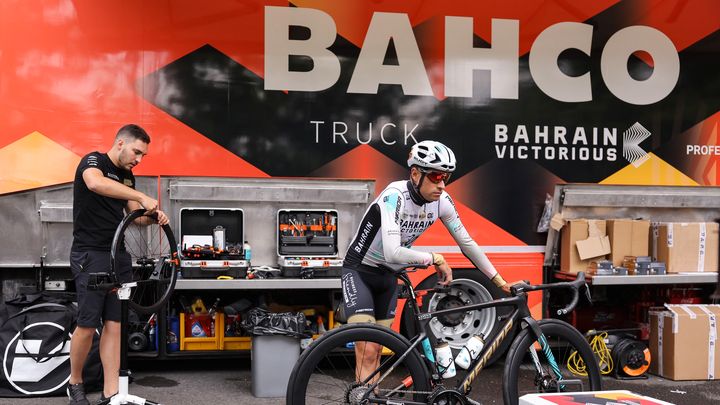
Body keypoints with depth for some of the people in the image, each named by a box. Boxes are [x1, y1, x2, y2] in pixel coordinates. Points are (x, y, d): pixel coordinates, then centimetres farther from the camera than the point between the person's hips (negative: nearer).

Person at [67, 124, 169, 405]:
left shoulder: (127, 177, 15)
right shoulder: (93, 161, -8)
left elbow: (135, 215, 16)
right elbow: (95, 183, -32)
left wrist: (153, 217, -6)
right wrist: (142, 197, -34)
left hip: (118, 256, 7)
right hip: (90, 255, -7)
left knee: (114, 324, 3)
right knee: (88, 325, -4)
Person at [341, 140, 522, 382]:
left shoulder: (442, 201, -11)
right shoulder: (394, 196, -30)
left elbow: (466, 243, -1)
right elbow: (393, 253, -40)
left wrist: (501, 281, -1)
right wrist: (435, 259, -28)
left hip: (388, 275, 6)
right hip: (360, 271, -6)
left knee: (376, 352, 8)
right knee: (367, 351, -16)